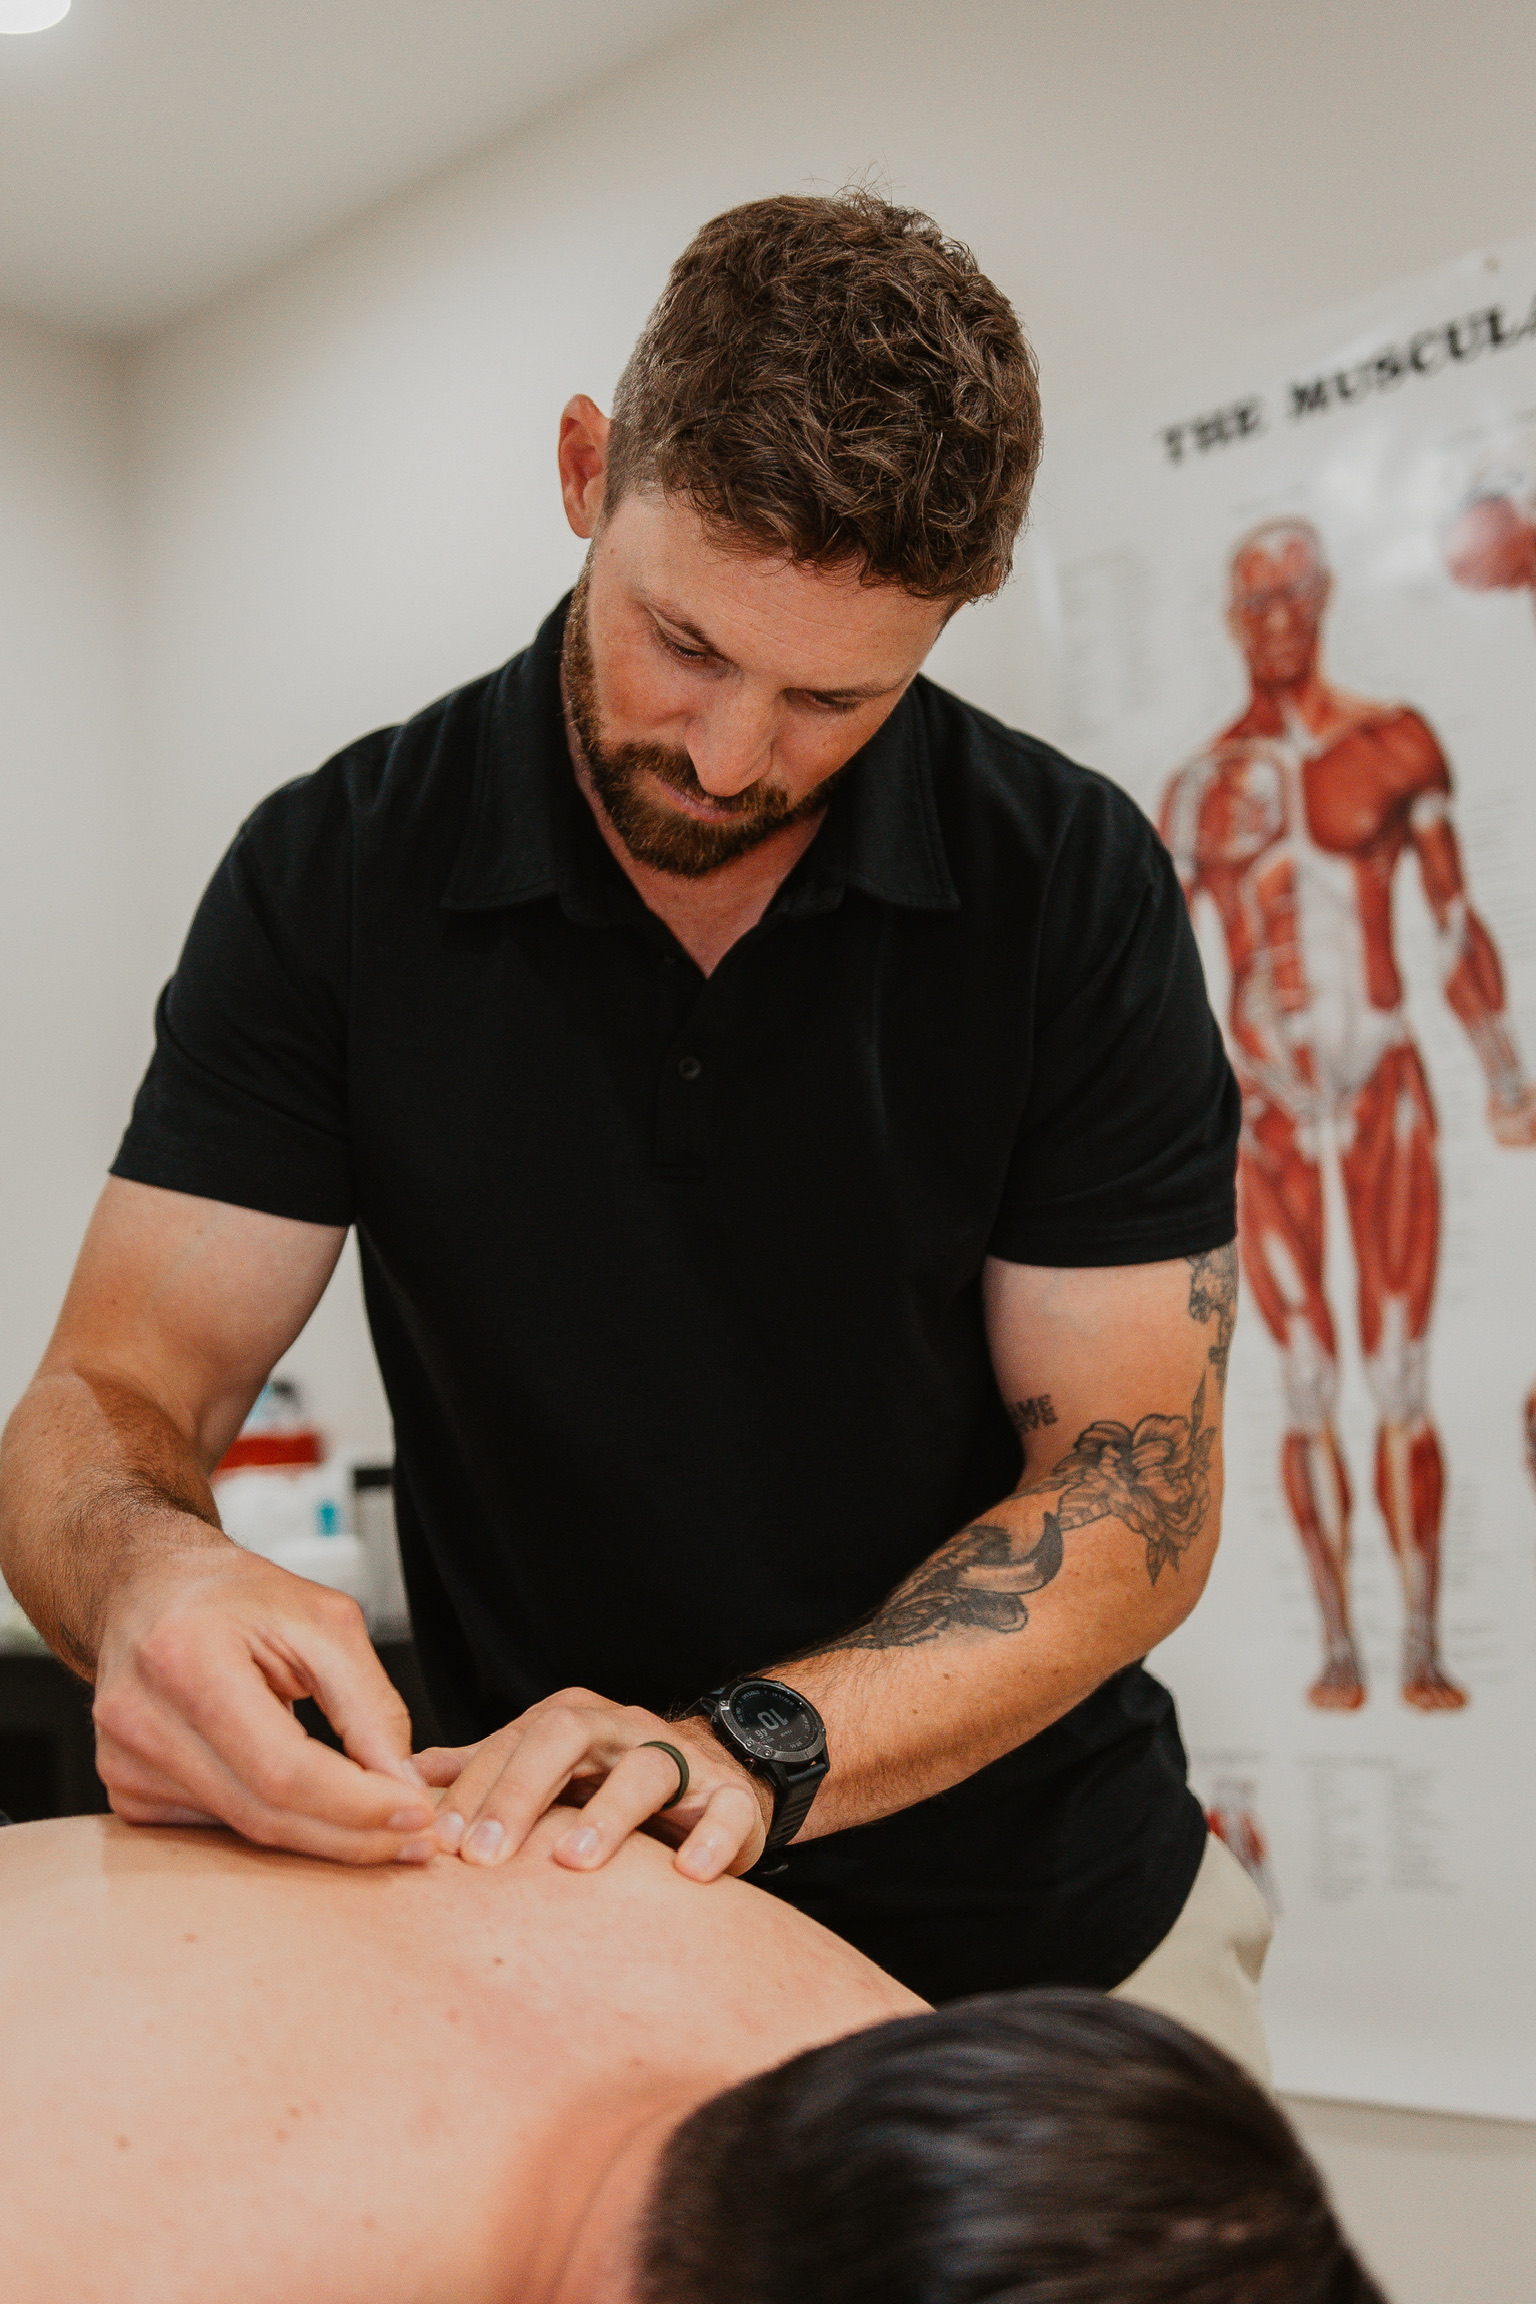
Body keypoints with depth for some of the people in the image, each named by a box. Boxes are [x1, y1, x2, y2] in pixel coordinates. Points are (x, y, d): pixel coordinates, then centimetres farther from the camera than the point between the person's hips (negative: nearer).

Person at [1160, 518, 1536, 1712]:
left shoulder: (1395, 742, 6)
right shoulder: (1203, 785, 10)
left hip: (1387, 1083, -1)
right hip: (1267, 1098, 1)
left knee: (1401, 1376, -3)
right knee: (1306, 1381, 1)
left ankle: (1425, 1642, 3)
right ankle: (1338, 1641, 9)